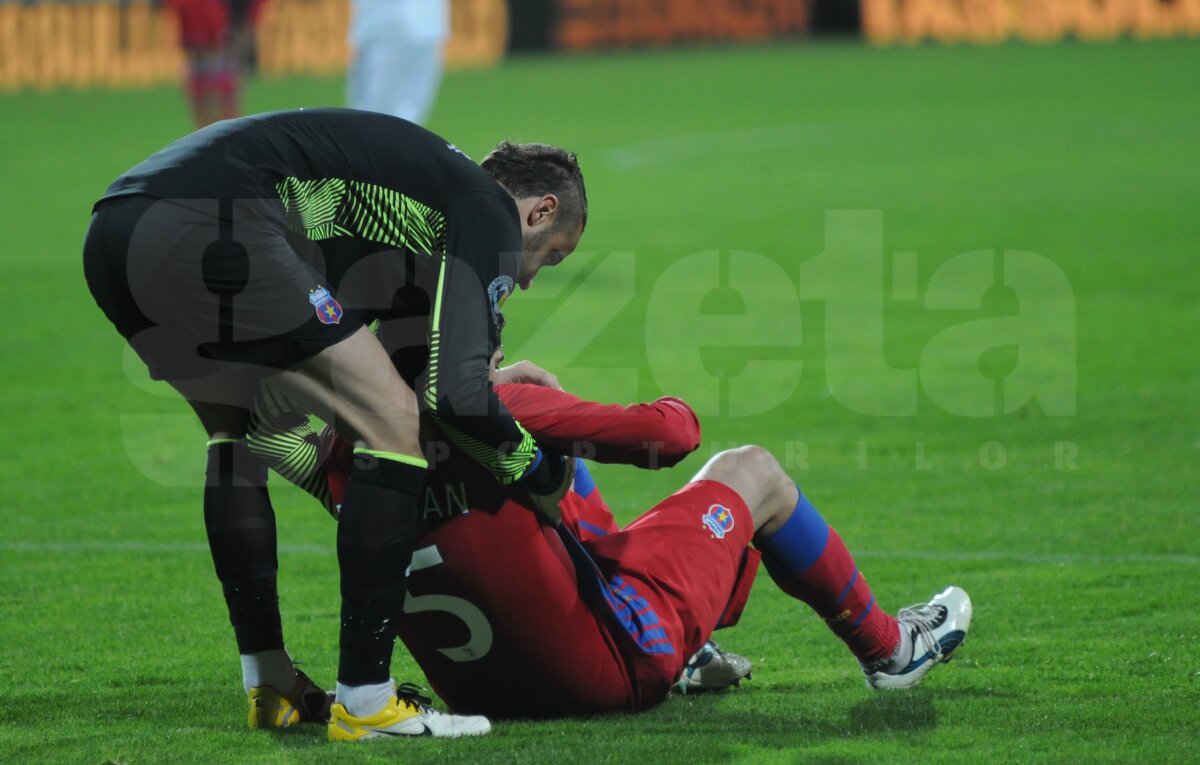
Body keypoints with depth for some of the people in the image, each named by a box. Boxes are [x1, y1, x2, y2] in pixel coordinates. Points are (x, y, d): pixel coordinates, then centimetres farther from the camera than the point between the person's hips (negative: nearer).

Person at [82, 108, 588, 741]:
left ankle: (269, 688, 30)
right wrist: (539, 473, 15)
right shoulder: (491, 213, 10)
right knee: (392, 421, -1)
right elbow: (455, 392, -1)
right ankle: (364, 702, 0)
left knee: (235, 429, 30)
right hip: (207, 231, -10)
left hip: (110, 236, 10)